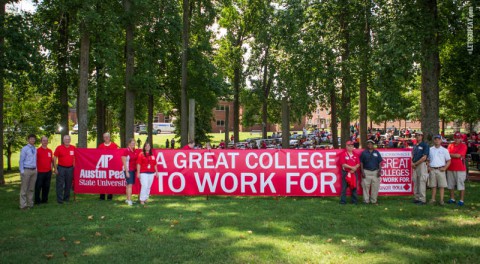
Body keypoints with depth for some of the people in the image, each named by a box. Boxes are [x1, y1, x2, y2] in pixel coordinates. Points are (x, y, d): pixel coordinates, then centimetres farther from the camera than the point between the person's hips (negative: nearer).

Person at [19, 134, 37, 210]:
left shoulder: (35, 149, 10)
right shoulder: (24, 149, -5)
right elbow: (21, 161, -6)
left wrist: (36, 169, 8)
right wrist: (22, 172, -11)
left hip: (34, 170, 6)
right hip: (26, 170, -6)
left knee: (31, 188, 11)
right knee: (24, 188, -2)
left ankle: (30, 204, 18)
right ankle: (23, 205, 2)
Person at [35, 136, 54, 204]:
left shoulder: (50, 151, 11)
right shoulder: (38, 150, -4)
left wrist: (51, 168, 11)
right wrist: (36, 169, -7)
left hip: (48, 172, 4)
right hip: (40, 172, -4)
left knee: (46, 186, 10)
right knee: (38, 186, 1)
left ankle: (44, 199, 21)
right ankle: (37, 200, 12)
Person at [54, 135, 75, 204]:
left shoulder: (73, 148, 5)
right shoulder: (59, 148, -3)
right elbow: (55, 158, -2)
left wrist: (74, 167, 10)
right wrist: (55, 168, -6)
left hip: (70, 168, 3)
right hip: (61, 168, -3)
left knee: (69, 184, 10)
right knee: (60, 184, -2)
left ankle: (66, 198, 23)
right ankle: (60, 199, 4)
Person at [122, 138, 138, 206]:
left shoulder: (135, 151, 10)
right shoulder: (126, 151, -10)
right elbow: (124, 162, -12)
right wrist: (127, 172, -16)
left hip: (133, 170, 7)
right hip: (128, 170, -7)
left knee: (129, 185, 12)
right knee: (130, 184, -12)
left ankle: (127, 199, 19)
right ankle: (129, 200, -13)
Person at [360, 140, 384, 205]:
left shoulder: (376, 152, 9)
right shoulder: (364, 152, 5)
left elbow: (380, 162, 8)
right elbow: (361, 163, 4)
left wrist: (380, 171, -2)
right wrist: (362, 172, -5)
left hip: (375, 172, 2)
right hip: (366, 172, -2)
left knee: (375, 187, 2)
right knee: (366, 186, -3)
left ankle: (374, 201, 12)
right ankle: (366, 201, 5)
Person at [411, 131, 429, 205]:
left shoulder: (425, 145, -6)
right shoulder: (415, 146, 17)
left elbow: (424, 157, -13)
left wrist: (415, 163, -11)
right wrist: (412, 163, 0)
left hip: (422, 164, -8)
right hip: (415, 165, 8)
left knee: (422, 182, -6)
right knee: (415, 181, 10)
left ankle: (422, 199, -3)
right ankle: (416, 197, 17)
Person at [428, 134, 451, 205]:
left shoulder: (444, 150, 5)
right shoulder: (430, 149, 10)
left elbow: (448, 161, 5)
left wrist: (444, 168, -7)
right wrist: (428, 167, 2)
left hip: (440, 170, -2)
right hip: (432, 170, 2)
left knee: (442, 186, -2)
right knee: (433, 186, 6)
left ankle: (441, 200, 2)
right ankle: (433, 199, 11)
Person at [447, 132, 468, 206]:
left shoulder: (463, 146, -3)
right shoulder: (450, 145, 11)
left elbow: (458, 155, -14)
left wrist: (450, 154, -3)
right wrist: (455, 155, -8)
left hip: (460, 168, -5)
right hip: (450, 168, 5)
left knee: (461, 185, -1)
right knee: (450, 184, 10)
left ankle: (461, 200, 5)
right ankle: (452, 199, 21)